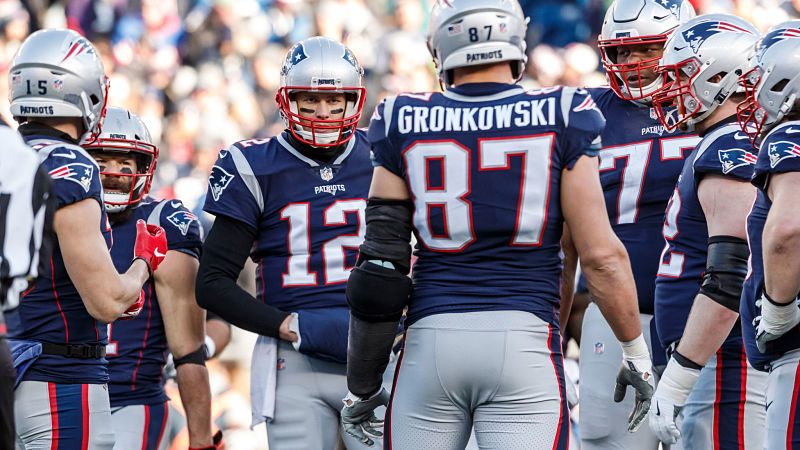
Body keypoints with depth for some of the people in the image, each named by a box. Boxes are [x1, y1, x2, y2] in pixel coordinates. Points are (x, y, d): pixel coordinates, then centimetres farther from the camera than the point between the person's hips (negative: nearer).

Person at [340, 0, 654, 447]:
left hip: (431, 341, 2)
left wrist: (362, 385, 12)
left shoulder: (405, 125, 4)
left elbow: (381, 261, 4)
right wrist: (637, 351, 11)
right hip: (524, 342, -1)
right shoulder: (558, 119, 1)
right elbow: (600, 253, -1)